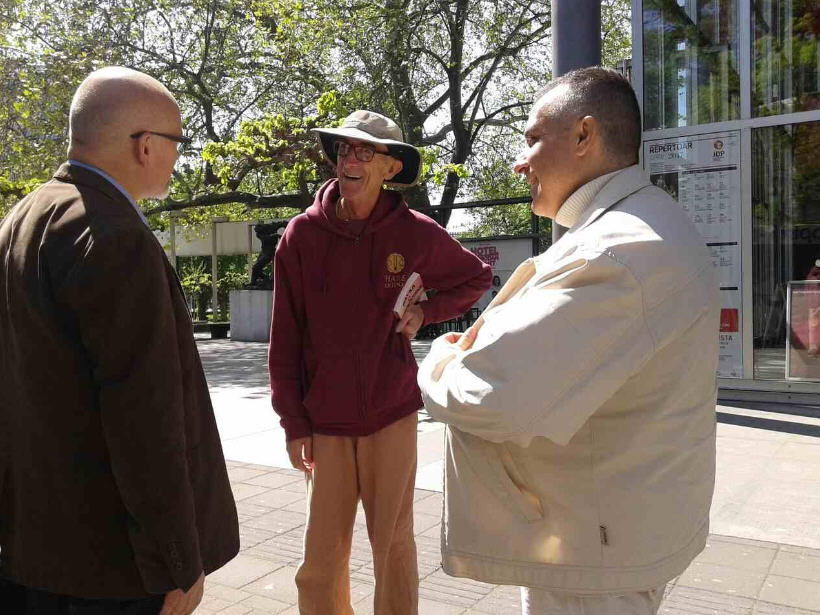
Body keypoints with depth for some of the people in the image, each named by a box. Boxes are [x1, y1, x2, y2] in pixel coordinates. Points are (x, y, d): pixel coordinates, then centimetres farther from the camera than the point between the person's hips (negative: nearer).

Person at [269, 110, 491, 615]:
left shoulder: (415, 233, -4)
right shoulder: (303, 235, -4)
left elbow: (477, 278, 14)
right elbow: (285, 338, 0)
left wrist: (426, 312, -3)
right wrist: (294, 422, 0)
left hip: (392, 415, 0)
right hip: (325, 423, 1)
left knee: (394, 546, 11)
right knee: (322, 558, 8)